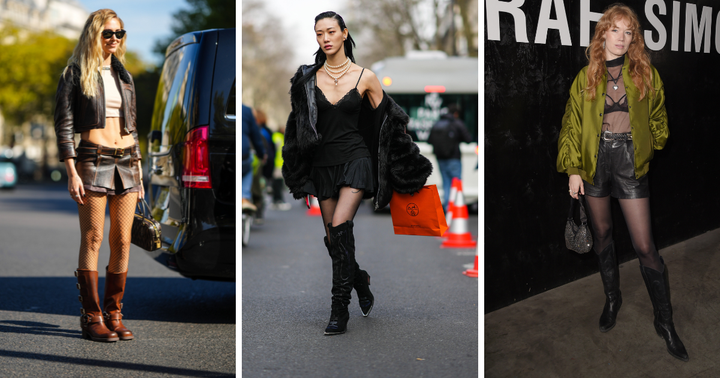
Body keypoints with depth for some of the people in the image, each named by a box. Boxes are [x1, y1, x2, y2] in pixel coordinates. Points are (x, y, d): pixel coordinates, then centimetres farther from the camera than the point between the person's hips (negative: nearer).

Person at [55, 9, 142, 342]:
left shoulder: (124, 76, 18)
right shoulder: (75, 73, 1)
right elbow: (63, 125, -4)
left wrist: (138, 172, 16)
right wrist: (72, 172, -12)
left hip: (126, 161, 5)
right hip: (93, 159, -5)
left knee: (122, 241, 3)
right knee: (93, 239, -4)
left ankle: (114, 314, 11)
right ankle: (91, 317, 1)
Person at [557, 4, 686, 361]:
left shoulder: (645, 74, 1)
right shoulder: (586, 77, 3)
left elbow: (657, 118, 12)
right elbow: (572, 124, 3)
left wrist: (648, 149, 6)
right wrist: (573, 168, -3)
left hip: (630, 161, -2)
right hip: (595, 160, 2)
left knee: (644, 245, -5)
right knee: (602, 234, 14)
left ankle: (664, 321, 4)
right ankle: (612, 298, 34)